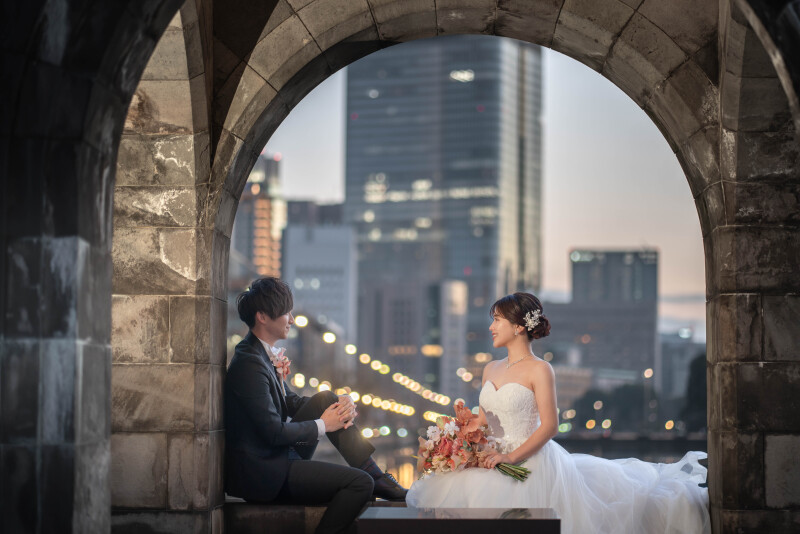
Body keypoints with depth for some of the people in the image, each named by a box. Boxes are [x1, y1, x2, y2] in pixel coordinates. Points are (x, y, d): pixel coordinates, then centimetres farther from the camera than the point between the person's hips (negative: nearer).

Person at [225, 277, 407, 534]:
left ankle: (379, 479, 4)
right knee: (360, 483, -18)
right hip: (262, 472, -10)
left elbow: (290, 402, 16)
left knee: (325, 398, 7)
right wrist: (323, 425, -9)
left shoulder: (262, 353, 9)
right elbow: (274, 432, -23)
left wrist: (339, 404, -1)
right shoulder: (250, 363, -23)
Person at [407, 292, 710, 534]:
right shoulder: (490, 370, 14)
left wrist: (512, 456, -21)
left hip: (530, 462, -7)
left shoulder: (539, 370, -8)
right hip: (494, 461, 7)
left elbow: (549, 426, -14)